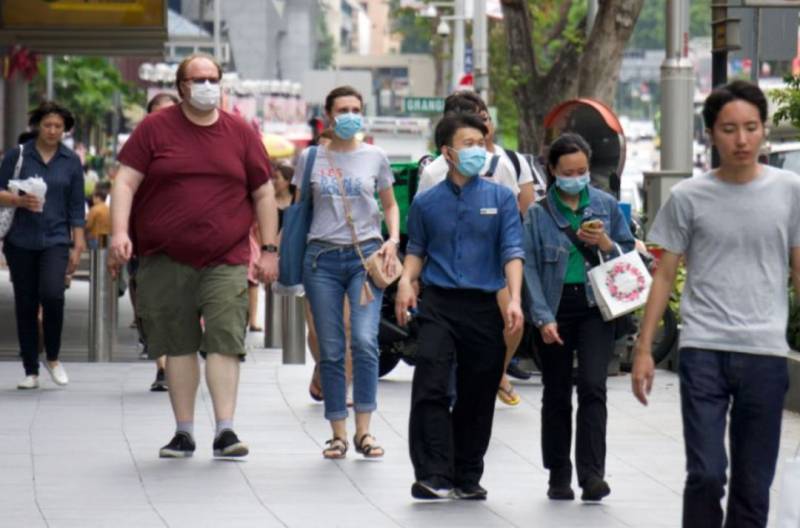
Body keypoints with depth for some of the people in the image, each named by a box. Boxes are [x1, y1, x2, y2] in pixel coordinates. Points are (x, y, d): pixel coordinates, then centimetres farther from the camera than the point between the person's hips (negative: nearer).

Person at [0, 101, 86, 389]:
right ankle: (31, 371, 12)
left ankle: (53, 359, 1)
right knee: (25, 305, 2)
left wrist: (77, 247, 4)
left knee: (52, 294, -20)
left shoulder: (71, 161, 6)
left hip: (55, 240, 0)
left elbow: (76, 208, 8)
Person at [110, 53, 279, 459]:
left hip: (226, 259, 0)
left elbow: (263, 194, 13)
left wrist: (269, 249, 8)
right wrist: (120, 232, -13)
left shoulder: (241, 133, 8)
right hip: (165, 260, 0)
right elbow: (125, 182, 1)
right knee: (178, 345, 5)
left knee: (224, 341, -10)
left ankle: (225, 431, -11)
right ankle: (184, 432, 13)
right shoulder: (155, 128, 4)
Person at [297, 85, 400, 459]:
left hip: (365, 255, -1)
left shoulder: (375, 158, 9)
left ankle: (363, 431, -9)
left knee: (365, 341, -15)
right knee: (331, 350, 1)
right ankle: (338, 434, 7)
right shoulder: (311, 158, 8)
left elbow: (390, 205, 19)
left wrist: (393, 239, 1)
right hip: (322, 257, 1)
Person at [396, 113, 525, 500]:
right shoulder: (426, 202, 8)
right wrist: (406, 281, -3)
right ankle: (433, 476, -16)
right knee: (430, 388, -15)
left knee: (478, 396, 7)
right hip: (439, 305, -1)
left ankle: (467, 477, 18)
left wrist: (514, 300, -13)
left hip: (483, 307, 1)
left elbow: (512, 251, -1)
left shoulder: (501, 198, 6)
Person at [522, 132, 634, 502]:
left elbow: (630, 253, 12)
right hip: (555, 308, 0)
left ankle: (592, 472, -16)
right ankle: (558, 476, 16)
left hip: (594, 307, 0)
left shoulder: (606, 205, 6)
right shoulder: (538, 214, 2)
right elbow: (529, 267, -2)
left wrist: (606, 245, -10)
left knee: (593, 387, -14)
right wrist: (543, 317, -11)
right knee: (557, 395, 7)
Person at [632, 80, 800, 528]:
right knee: (706, 474, -9)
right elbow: (665, 277, 8)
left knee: (753, 485, 6)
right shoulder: (689, 198, 2)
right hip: (703, 350, -1)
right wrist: (644, 350, 4)